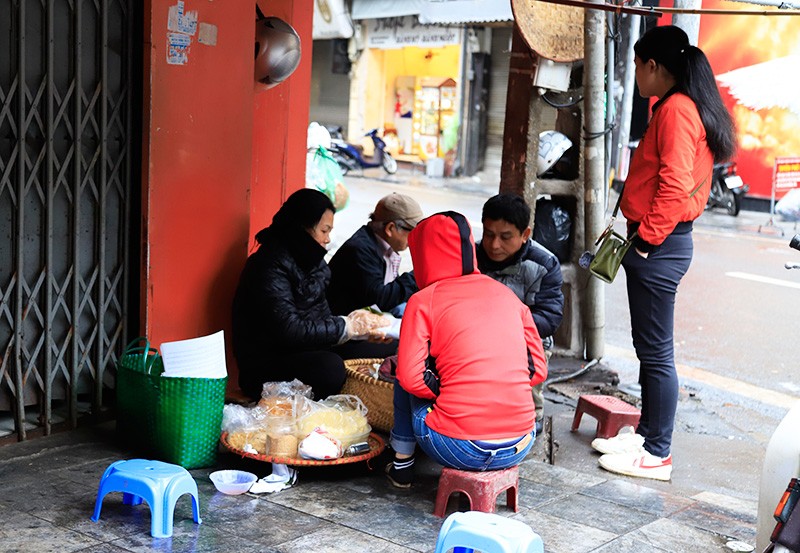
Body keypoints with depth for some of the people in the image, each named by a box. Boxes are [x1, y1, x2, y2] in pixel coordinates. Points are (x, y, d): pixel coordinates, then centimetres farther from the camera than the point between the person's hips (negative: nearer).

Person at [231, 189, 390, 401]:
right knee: (330, 367, -32)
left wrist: (359, 327, -5)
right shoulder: (270, 267, -19)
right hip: (264, 366, -9)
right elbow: (290, 330, -25)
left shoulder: (306, 260, 9)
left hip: (301, 351, 9)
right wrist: (346, 326, -17)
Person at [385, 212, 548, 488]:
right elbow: (538, 370, 12)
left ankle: (402, 464, 29)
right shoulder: (506, 293, 11)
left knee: (405, 383, 22)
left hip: (459, 449, -5)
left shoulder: (424, 300, -2)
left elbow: (410, 377, -11)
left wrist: (441, 391, 9)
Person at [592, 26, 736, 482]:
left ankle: (657, 456, 5)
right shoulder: (684, 107, 17)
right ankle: (647, 433, 29)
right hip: (663, 242, 10)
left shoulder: (676, 109, -15)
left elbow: (675, 185, -22)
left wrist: (648, 238, -16)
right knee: (650, 349, 17)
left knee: (656, 353, -3)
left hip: (659, 246, -10)